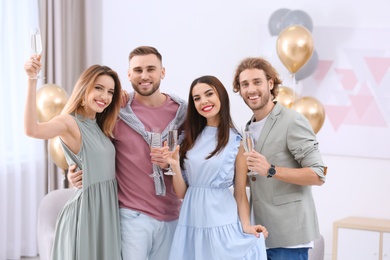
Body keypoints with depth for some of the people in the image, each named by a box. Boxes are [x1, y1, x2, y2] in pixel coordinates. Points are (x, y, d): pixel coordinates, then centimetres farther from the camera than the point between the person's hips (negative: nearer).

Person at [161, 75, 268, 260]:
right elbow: (181, 192, 6)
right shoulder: (190, 139, 8)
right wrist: (175, 166, -10)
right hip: (190, 226, 4)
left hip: (222, 225, -4)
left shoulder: (238, 141, -3)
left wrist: (245, 226, -17)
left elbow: (240, 193, -3)